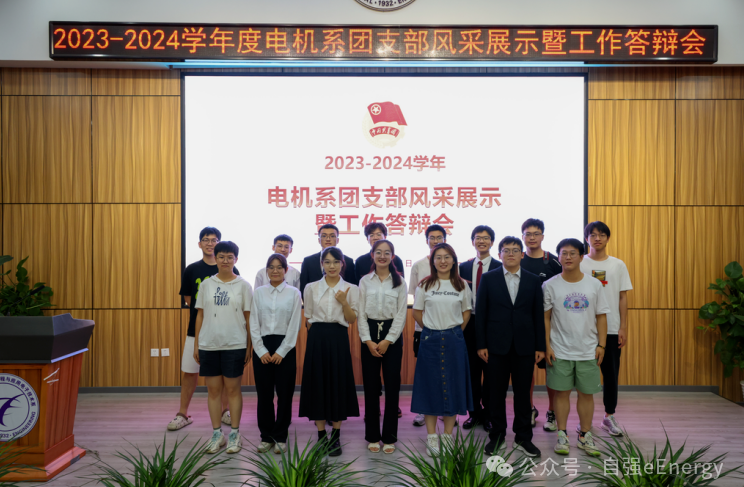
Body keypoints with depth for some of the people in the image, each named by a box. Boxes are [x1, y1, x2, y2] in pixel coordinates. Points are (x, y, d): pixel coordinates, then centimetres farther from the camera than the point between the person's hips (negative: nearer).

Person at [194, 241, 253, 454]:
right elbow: (200, 315, 9)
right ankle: (217, 434, 18)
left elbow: (248, 318, 1)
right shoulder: (206, 284, 7)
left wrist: (249, 346, -2)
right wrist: (196, 344, 6)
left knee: (233, 389, 3)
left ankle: (234, 434, 14)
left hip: (234, 345, -2)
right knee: (213, 389, 7)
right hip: (209, 345, 2)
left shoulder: (243, 285, 1)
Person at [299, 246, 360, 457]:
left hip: (339, 338, -1)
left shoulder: (351, 289, 3)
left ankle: (336, 437, 13)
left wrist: (344, 302, -14)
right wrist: (317, 334, 4)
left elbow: (352, 319, 0)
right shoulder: (311, 288, 7)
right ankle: (321, 436, 13)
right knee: (317, 383, 2)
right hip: (317, 338, 1)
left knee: (338, 383, 1)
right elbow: (308, 317, 11)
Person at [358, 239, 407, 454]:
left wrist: (387, 341, -9)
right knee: (371, 386, 4)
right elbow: (361, 314, 3)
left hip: (392, 335, -1)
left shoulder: (399, 282, 2)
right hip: (369, 334, 1)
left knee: (392, 386, 2)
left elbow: (401, 314, -2)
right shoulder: (365, 281, 5)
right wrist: (368, 341, -7)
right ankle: (372, 436, 15)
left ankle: (389, 437, 12)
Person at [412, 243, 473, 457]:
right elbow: (417, 312, 6)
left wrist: (455, 331, 3)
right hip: (430, 340, -1)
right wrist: (431, 328, 2)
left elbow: (466, 312, 11)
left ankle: (448, 435, 17)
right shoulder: (425, 285, 0)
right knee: (430, 386, 2)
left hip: (454, 340, 1)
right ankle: (431, 437, 11)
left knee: (453, 386, 5)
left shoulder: (461, 285, 4)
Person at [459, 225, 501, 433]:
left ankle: (488, 414, 18)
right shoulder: (464, 267, 8)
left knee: (490, 371, 5)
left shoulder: (500, 267, -3)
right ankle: (474, 412, 22)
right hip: (470, 323, 3)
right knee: (472, 370, 10)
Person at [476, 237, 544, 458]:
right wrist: (481, 344, -5)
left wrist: (540, 346, 0)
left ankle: (523, 437, 19)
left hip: (524, 346, 1)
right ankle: (497, 436, 20)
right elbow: (480, 313, 0)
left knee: (523, 392, 7)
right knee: (497, 392, 7)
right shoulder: (488, 278, 2)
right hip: (497, 345, -1)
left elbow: (538, 315, 4)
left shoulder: (533, 280, 5)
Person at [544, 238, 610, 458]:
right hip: (560, 351, -1)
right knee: (561, 392, 6)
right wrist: (547, 345, -6)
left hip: (588, 351, 2)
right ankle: (562, 435, 18)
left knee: (586, 393, 8)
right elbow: (545, 318, -1)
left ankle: (585, 435, 22)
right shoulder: (550, 285, -3)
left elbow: (601, 316, 5)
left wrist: (601, 344, -1)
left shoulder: (594, 285, 2)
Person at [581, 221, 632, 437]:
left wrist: (623, 328, 0)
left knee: (611, 373, 6)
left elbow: (623, 298, 6)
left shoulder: (618, 265, 6)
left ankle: (609, 416, 21)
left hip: (611, 329, 1)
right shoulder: (579, 264, 1)